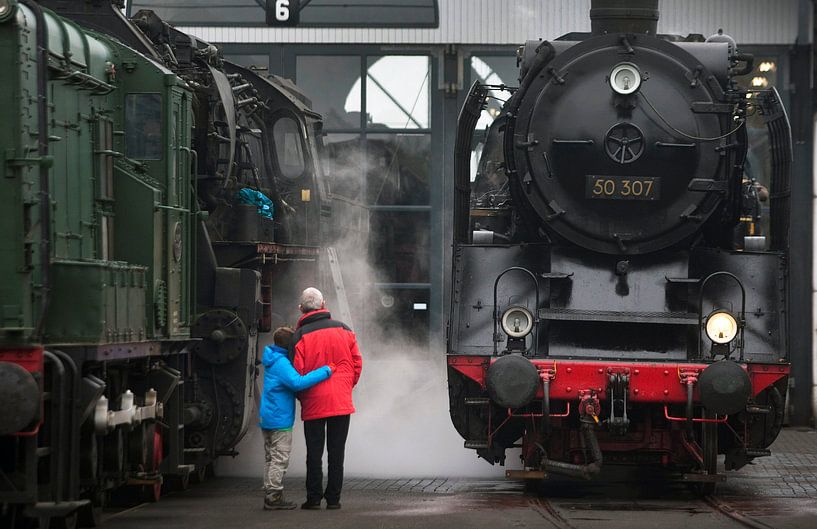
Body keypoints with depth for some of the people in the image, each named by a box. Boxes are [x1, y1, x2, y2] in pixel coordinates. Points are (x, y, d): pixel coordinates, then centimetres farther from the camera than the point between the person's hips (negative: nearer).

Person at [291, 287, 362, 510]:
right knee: (336, 452, 7)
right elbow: (357, 363, 7)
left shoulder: (300, 336, -8)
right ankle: (333, 498, 6)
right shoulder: (343, 330, 3)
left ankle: (314, 498, 4)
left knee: (314, 452, 5)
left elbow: (297, 372, -9)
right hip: (341, 402, 2)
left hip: (313, 403, -2)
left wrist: (301, 397, 8)